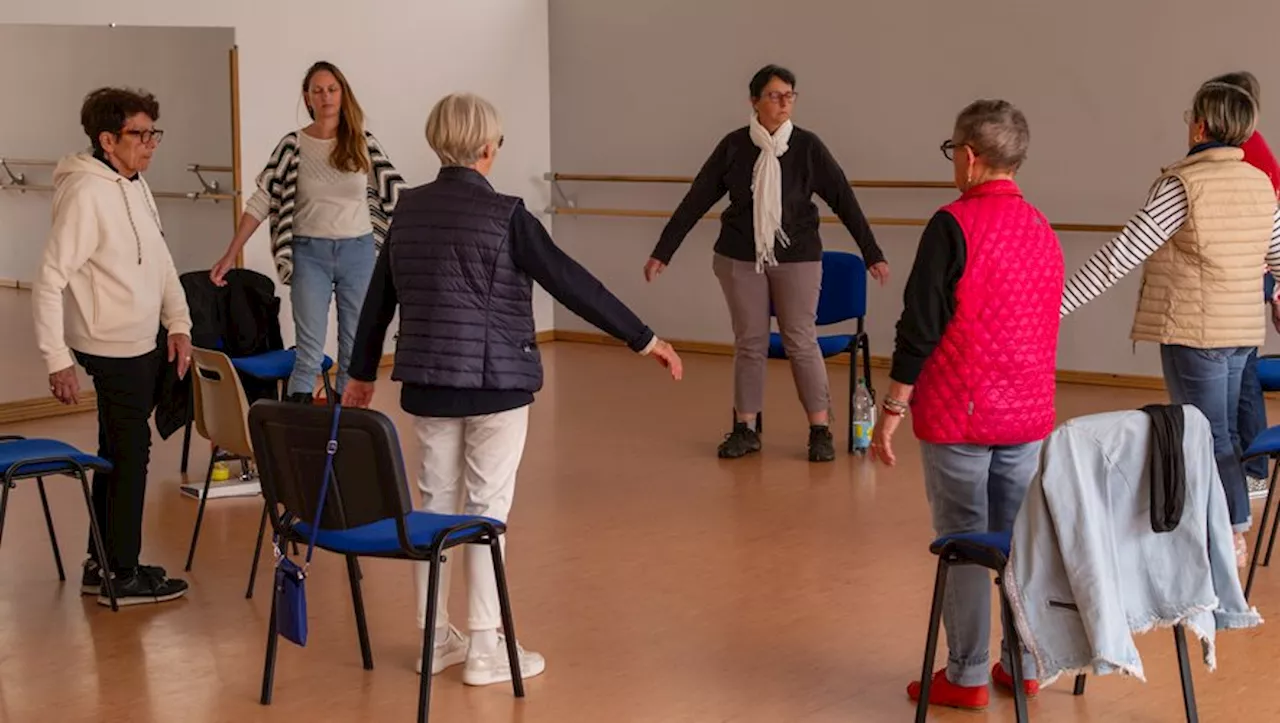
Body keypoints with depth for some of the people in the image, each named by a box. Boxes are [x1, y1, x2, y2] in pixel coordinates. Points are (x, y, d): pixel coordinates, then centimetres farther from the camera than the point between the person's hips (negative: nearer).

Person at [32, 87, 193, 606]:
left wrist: (178, 324, 7)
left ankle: (102, 563, 28)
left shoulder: (136, 187, 8)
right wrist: (57, 360, -22)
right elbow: (49, 282, -21)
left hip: (145, 343, 9)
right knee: (129, 454, -2)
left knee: (118, 453, 16)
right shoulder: (86, 194, -20)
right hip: (113, 349, -9)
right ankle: (123, 577, 8)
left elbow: (159, 261, 17)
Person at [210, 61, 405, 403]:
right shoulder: (293, 144, -1)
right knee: (310, 353, -3)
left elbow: (394, 195, 4)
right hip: (310, 254, -2)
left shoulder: (363, 143, 1)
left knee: (357, 351, 7)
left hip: (358, 252, 2)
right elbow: (261, 200, -1)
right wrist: (230, 255, -5)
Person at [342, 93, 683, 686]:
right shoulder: (503, 214, -13)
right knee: (487, 507, 2)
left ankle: (434, 639, 22)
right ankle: (485, 650, 7)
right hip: (495, 381, -5)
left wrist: (362, 372, 23)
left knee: (435, 501, 13)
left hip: (427, 380, 5)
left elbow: (378, 298, 11)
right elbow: (570, 282, -14)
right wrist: (642, 338, -8)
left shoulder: (408, 210, 4)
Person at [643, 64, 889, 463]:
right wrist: (662, 253, -1)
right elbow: (696, 201, -1)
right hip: (741, 258, 1)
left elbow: (844, 200, -4)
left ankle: (821, 430, 8)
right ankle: (745, 429, 16)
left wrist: (873, 254, -5)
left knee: (801, 342, 0)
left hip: (796, 258, -1)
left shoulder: (807, 146, -6)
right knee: (749, 343, 7)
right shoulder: (734, 146, -4)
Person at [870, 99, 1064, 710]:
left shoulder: (955, 224, -13)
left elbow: (921, 326, -14)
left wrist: (892, 408, -7)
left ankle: (966, 676, 9)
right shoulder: (1042, 231, 7)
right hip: (1027, 413, 6)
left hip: (958, 412, -6)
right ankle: (1023, 665, 21)